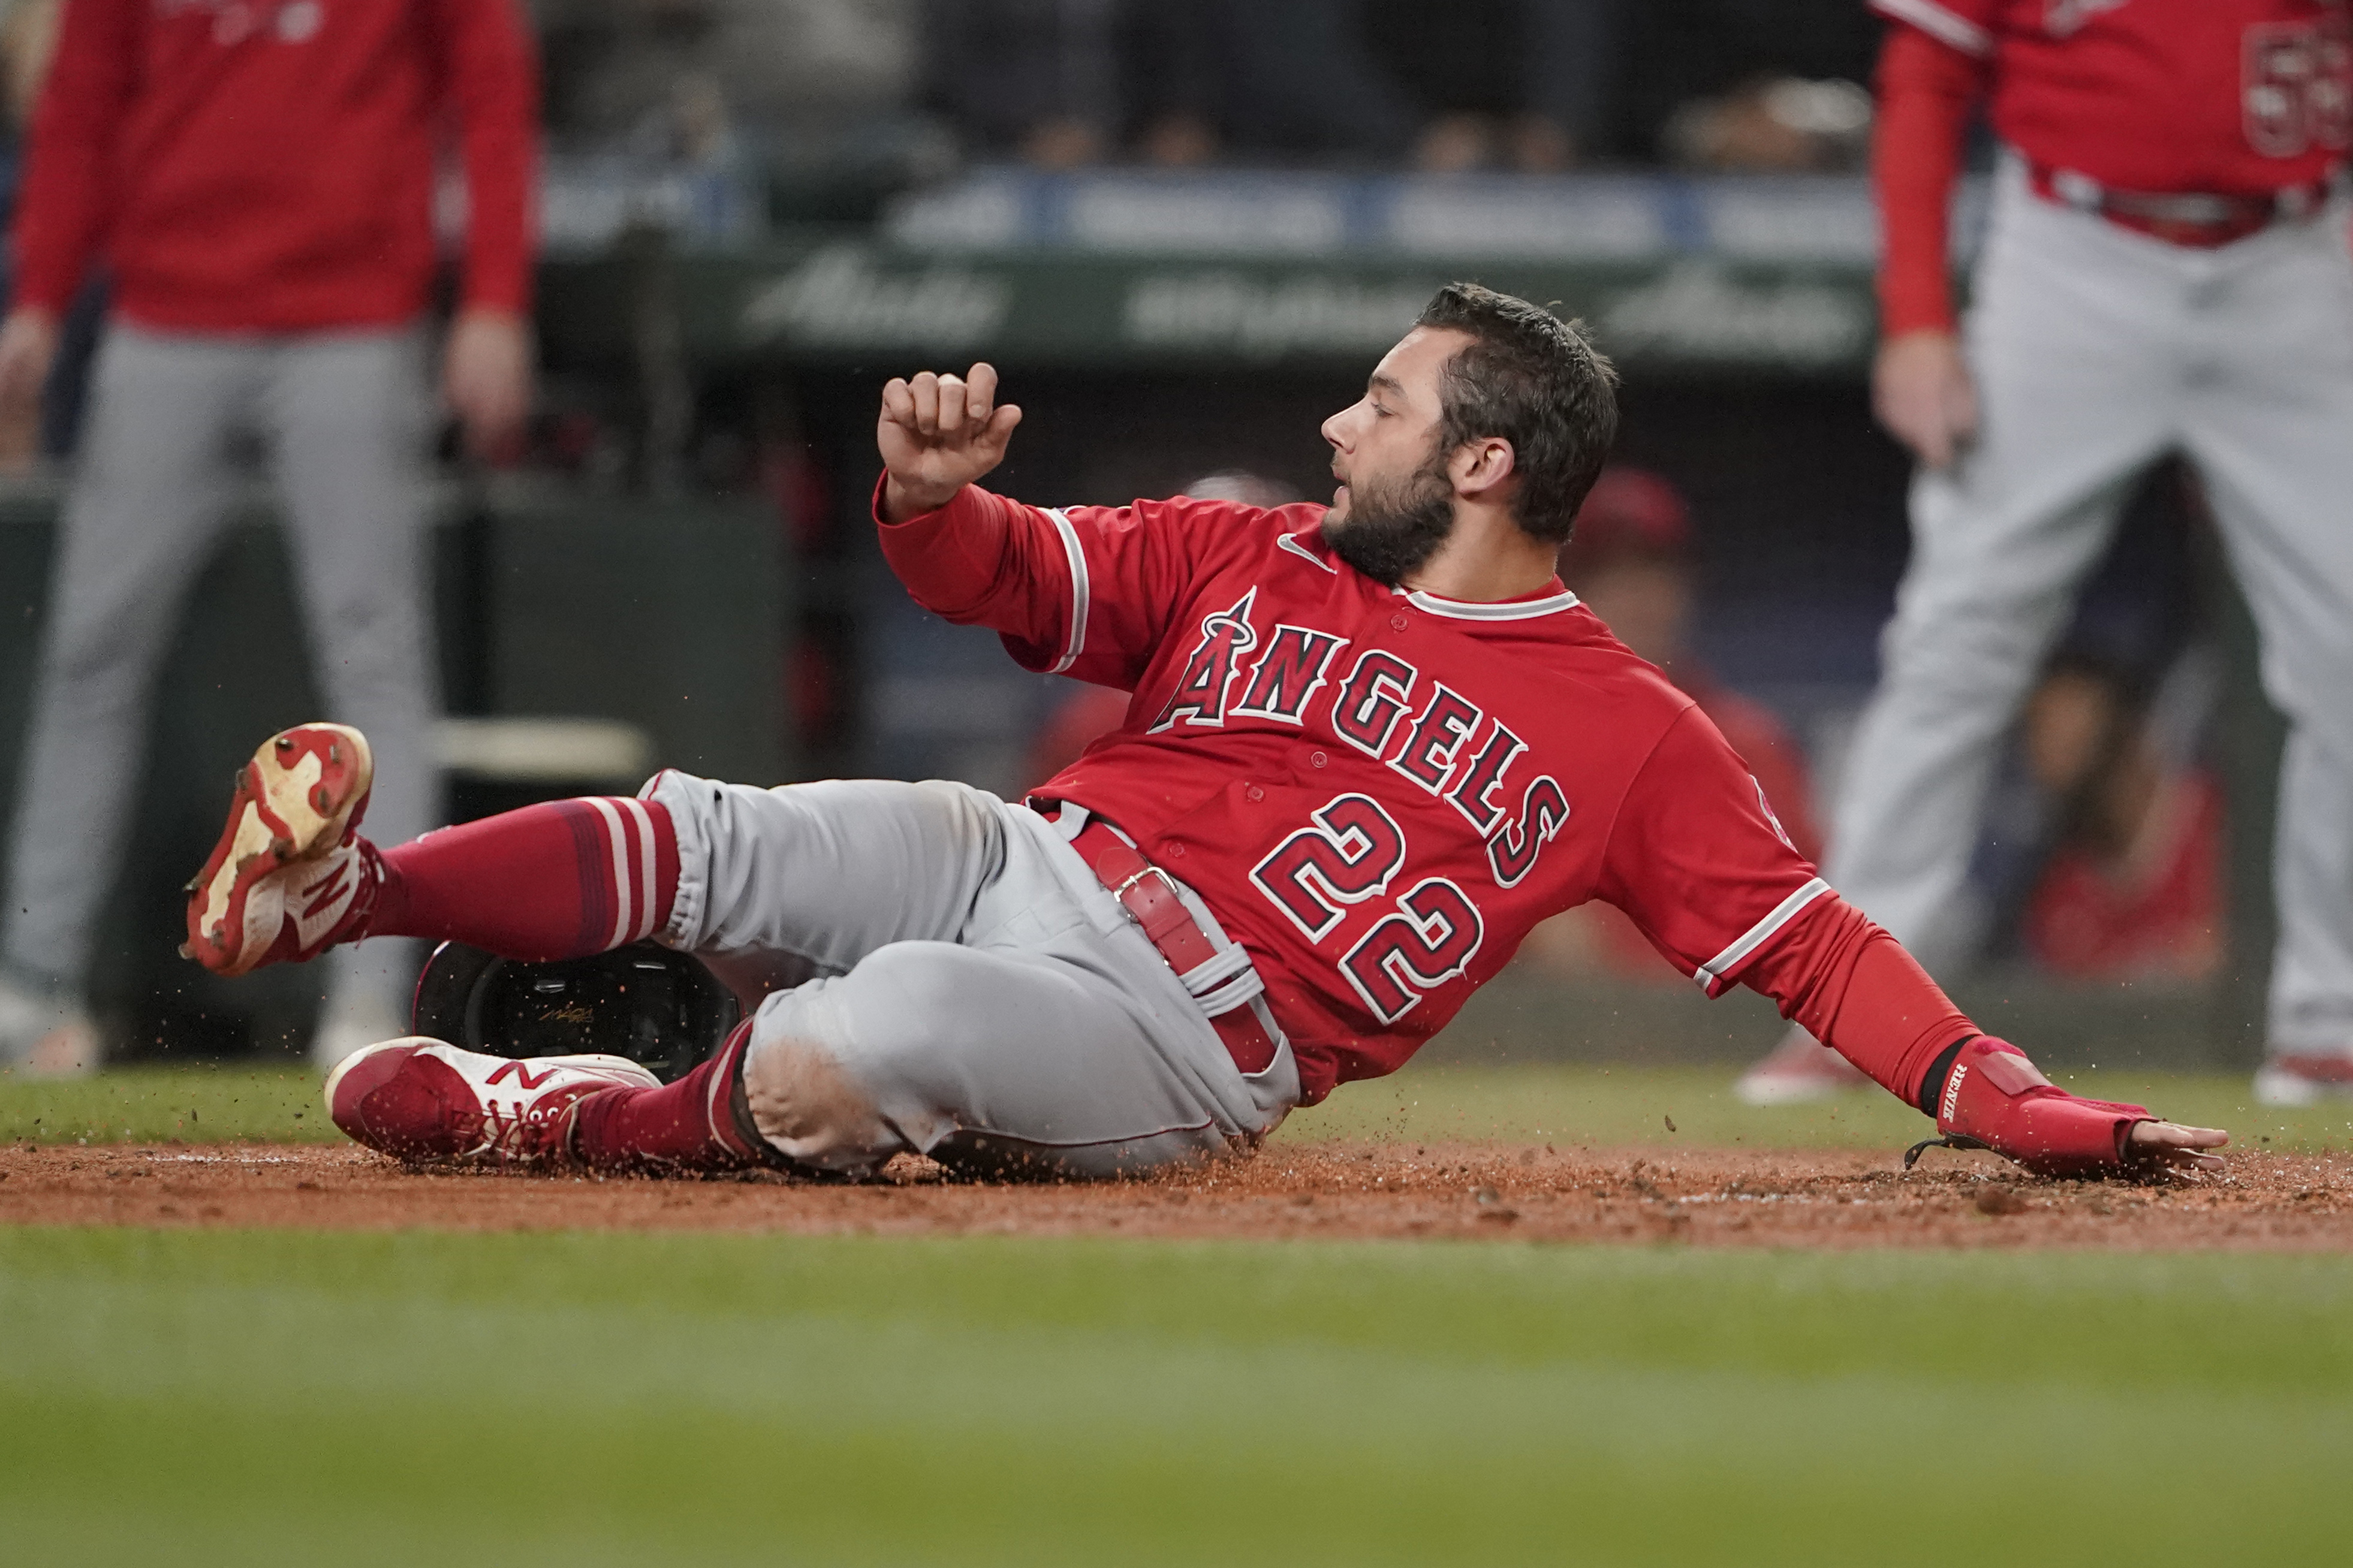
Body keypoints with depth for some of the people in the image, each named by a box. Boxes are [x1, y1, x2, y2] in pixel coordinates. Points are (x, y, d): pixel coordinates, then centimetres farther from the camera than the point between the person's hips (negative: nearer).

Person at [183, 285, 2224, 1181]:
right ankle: (342, 892, -30)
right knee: (716, 840, -22)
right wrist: (931, 492, -12)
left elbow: (1805, 940, 1)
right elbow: (1001, 583, 12)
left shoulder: (1630, 737, 3)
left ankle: (586, 1122, -15)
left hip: (1189, 1036, -5)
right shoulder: (1248, 559, 15)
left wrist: (1998, 1096, -13)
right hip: (1019, 860, 5)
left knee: (865, 1041, -35)